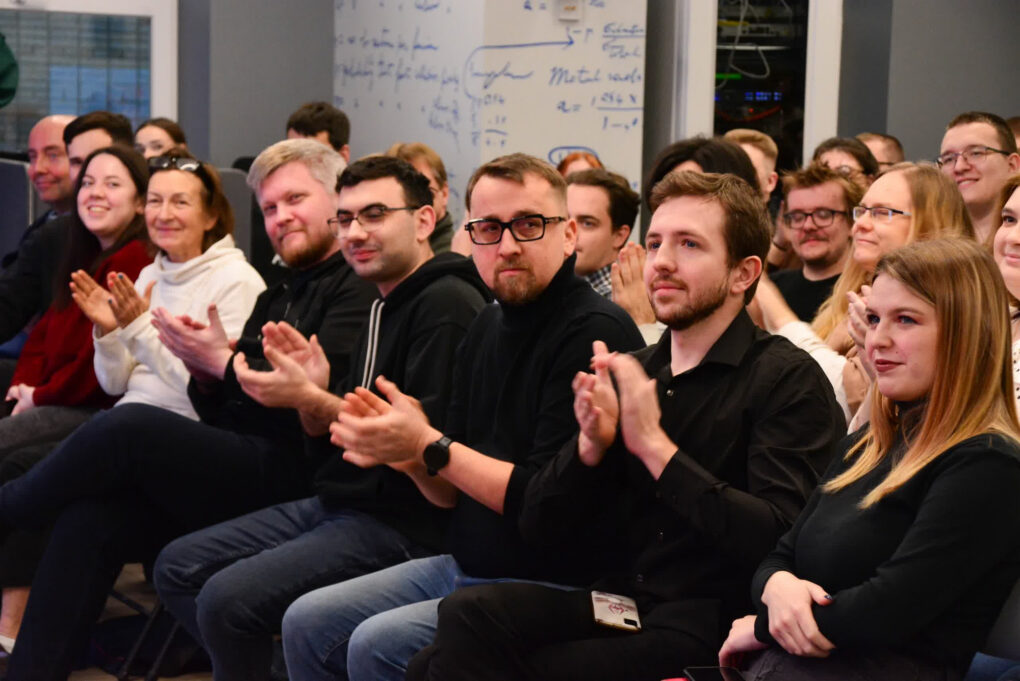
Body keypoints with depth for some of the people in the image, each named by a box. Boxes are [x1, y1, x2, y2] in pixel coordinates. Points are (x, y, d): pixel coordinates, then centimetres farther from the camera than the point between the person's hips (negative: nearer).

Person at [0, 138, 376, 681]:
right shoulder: (277, 297, 24)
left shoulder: (359, 288, -5)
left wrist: (223, 361, -10)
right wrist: (204, 372, 0)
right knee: (89, 519, -14)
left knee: (130, 426, -22)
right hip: (238, 466, 9)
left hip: (292, 473, -9)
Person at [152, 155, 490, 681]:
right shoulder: (384, 307, 17)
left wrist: (312, 400, -21)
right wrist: (308, 387, -3)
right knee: (177, 567, 7)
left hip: (402, 525, -10)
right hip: (336, 504, 10)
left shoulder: (447, 306, -14)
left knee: (227, 597, -23)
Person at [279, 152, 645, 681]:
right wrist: (405, 450, -7)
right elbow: (455, 493, 14)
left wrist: (429, 446, -17)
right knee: (307, 622, 4)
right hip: (464, 567, 9)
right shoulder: (489, 329, 10)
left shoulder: (596, 333, -18)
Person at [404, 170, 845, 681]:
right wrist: (590, 445, -9)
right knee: (469, 613, -23)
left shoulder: (786, 379, -5)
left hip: (706, 621, -5)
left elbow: (780, 538, -19)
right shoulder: (631, 372, 12)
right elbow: (539, 529, 9)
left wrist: (655, 446, -21)